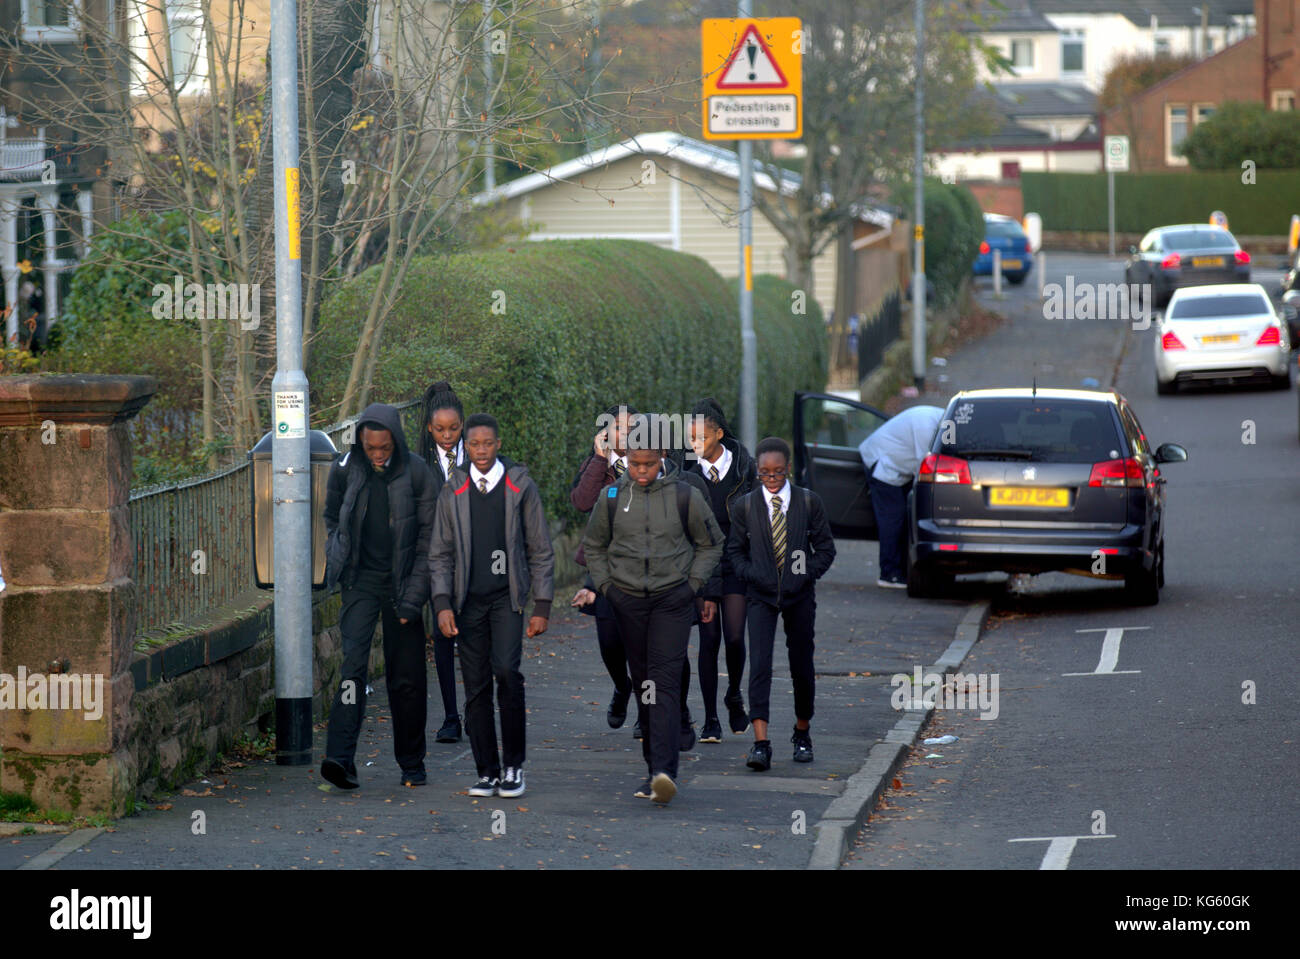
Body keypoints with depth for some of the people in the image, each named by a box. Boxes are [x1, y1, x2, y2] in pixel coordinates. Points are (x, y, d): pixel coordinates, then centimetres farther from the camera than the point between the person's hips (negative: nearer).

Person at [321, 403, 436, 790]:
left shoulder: (415, 472, -7)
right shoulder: (344, 470, -2)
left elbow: (427, 536, -3)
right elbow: (332, 518, 16)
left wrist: (414, 595, -7)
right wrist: (338, 561, 6)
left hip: (402, 583, 0)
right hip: (361, 582, 0)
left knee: (407, 678, 4)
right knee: (354, 662, -17)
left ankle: (412, 764, 19)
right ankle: (340, 759, -26)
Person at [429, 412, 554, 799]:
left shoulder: (521, 487, 3)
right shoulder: (453, 492, 8)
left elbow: (540, 551, 4)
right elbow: (440, 554, 9)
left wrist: (542, 607, -1)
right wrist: (443, 604, -3)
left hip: (507, 596, -2)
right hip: (469, 600, 3)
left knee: (506, 669, -21)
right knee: (476, 688, 1)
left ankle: (513, 765, -9)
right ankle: (487, 773, 8)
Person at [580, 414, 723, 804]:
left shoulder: (685, 495, -3)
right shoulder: (613, 496, 2)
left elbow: (711, 544, 10)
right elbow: (593, 545, 18)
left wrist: (694, 583, 0)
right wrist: (604, 584, 7)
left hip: (673, 600, -3)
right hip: (628, 600, 3)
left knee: (665, 680, -14)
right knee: (642, 683, 7)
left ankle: (663, 771, -23)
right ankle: (656, 764, 16)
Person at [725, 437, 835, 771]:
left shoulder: (809, 502, -1)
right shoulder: (746, 506, 0)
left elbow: (826, 548, 4)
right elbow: (735, 550, 8)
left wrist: (807, 574, -10)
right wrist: (751, 574, -9)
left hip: (799, 595, 1)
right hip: (761, 594, -1)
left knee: (801, 666, 10)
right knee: (759, 665, -14)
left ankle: (802, 733, 31)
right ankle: (761, 743, -20)